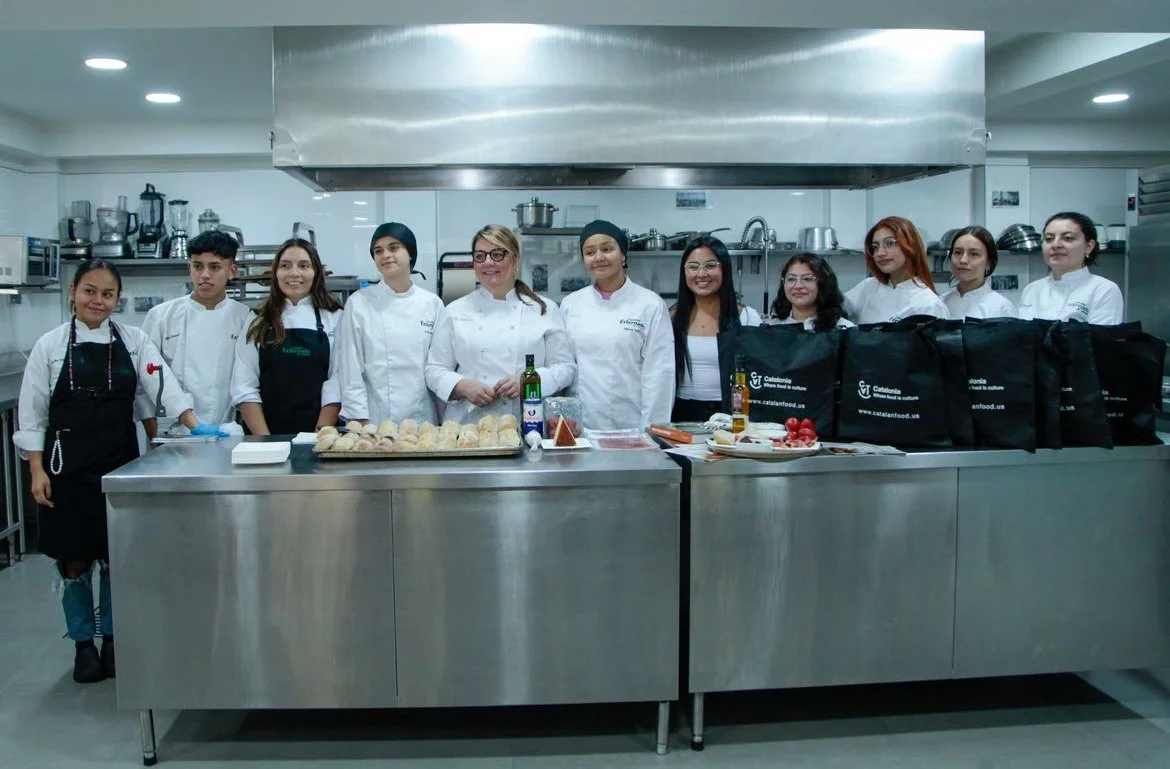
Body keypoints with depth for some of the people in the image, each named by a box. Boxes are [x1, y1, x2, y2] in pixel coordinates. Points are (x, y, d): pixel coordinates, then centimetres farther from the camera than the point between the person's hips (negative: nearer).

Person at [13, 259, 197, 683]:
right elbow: (32, 413, 1)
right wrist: (37, 470, -4)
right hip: (67, 467, -1)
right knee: (74, 563, 6)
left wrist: (194, 424, -24)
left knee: (115, 560, 8)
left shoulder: (134, 341, 3)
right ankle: (83, 644, 24)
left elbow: (163, 385, -9)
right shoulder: (50, 345, 0)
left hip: (119, 464, 1)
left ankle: (111, 639, 26)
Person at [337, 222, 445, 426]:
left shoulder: (432, 304, 5)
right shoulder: (358, 304, -1)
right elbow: (351, 370, -3)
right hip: (375, 420, -2)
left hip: (423, 420, 2)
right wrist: (360, 421, -8)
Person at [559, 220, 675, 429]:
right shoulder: (570, 304, 7)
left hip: (630, 425, -2)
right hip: (580, 426, 3)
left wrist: (651, 431, -10)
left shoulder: (651, 305, -3)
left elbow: (659, 373, -6)